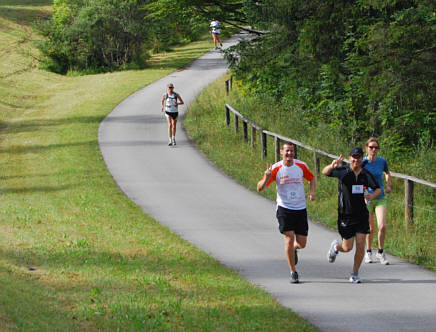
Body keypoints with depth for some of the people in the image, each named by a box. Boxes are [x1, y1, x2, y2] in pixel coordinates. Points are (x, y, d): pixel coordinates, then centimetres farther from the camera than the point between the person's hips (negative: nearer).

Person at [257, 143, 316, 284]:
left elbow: (311, 178, 18)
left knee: (302, 243, 4)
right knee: (289, 239, -13)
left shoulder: (301, 166, -1)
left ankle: (293, 249, 43)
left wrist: (312, 191, -1)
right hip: (284, 208, -3)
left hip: (300, 208, 3)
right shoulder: (275, 169, -8)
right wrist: (267, 177, -29)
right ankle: (293, 273, 0)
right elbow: (260, 188, -9)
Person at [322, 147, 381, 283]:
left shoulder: (366, 174, 3)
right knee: (347, 248, 3)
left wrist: (372, 196, -9)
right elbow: (325, 172, -21)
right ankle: (335, 247, 40)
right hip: (345, 215, -2)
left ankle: (355, 274, 12)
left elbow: (378, 189, 14)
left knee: (360, 245, -5)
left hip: (361, 215, 2)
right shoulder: (343, 171, -7)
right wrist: (332, 165, -44)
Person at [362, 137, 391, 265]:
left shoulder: (382, 161, -2)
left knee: (382, 226, -13)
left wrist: (388, 185, 6)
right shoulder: (362, 162, -8)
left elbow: (387, 173, 20)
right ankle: (369, 252, 28)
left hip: (380, 198, 1)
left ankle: (380, 253, 4)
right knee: (370, 229, 6)